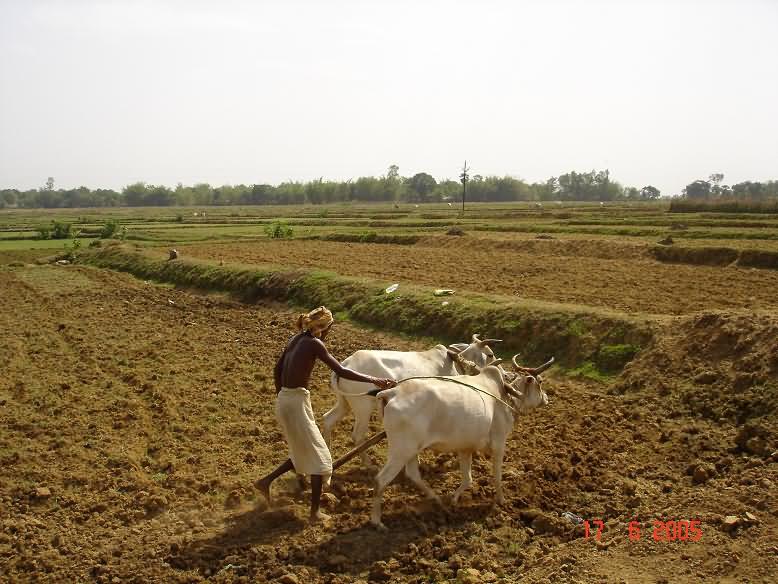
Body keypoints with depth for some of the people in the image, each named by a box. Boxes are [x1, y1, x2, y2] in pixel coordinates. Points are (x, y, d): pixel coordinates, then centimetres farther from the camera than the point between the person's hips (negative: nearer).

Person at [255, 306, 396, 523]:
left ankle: (266, 481, 22)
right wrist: (374, 380, -16)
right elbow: (341, 371, -19)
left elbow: (277, 370, 18)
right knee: (318, 456, 3)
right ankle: (315, 512, 8)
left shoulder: (296, 338, 11)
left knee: (303, 452, 22)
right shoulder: (314, 344, -13)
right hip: (297, 402, -8)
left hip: (283, 399, 8)